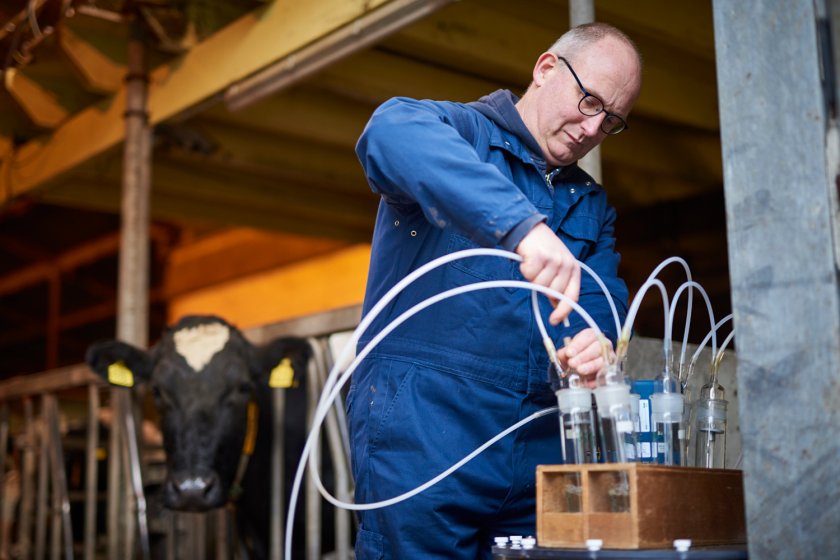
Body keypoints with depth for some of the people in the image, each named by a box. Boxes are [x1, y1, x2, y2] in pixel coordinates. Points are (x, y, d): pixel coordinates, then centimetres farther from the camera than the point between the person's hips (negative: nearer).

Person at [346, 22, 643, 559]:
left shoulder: (593, 206, 20)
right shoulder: (456, 128, -1)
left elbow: (604, 306, 6)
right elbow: (392, 133, -26)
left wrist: (596, 344, -20)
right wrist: (521, 222, -39)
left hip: (537, 454, 6)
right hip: (421, 437, -5)